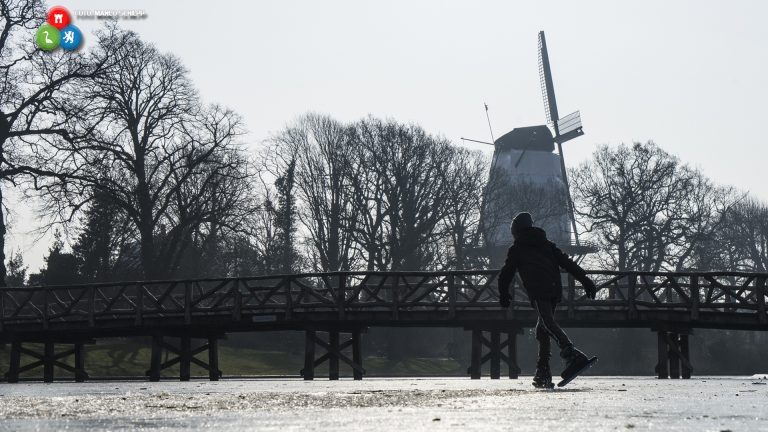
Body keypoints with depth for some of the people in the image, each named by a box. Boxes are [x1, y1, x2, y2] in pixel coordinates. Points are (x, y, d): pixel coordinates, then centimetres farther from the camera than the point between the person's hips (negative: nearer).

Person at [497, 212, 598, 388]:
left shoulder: (517, 249, 15)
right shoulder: (547, 245, 26)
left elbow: (505, 274, 18)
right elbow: (567, 262, 17)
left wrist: (503, 295, 34)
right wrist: (585, 279, 12)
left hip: (537, 292, -6)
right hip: (555, 290, 6)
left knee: (548, 322, -21)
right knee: (542, 329, 15)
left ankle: (572, 355, -46)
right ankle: (543, 374, 11)